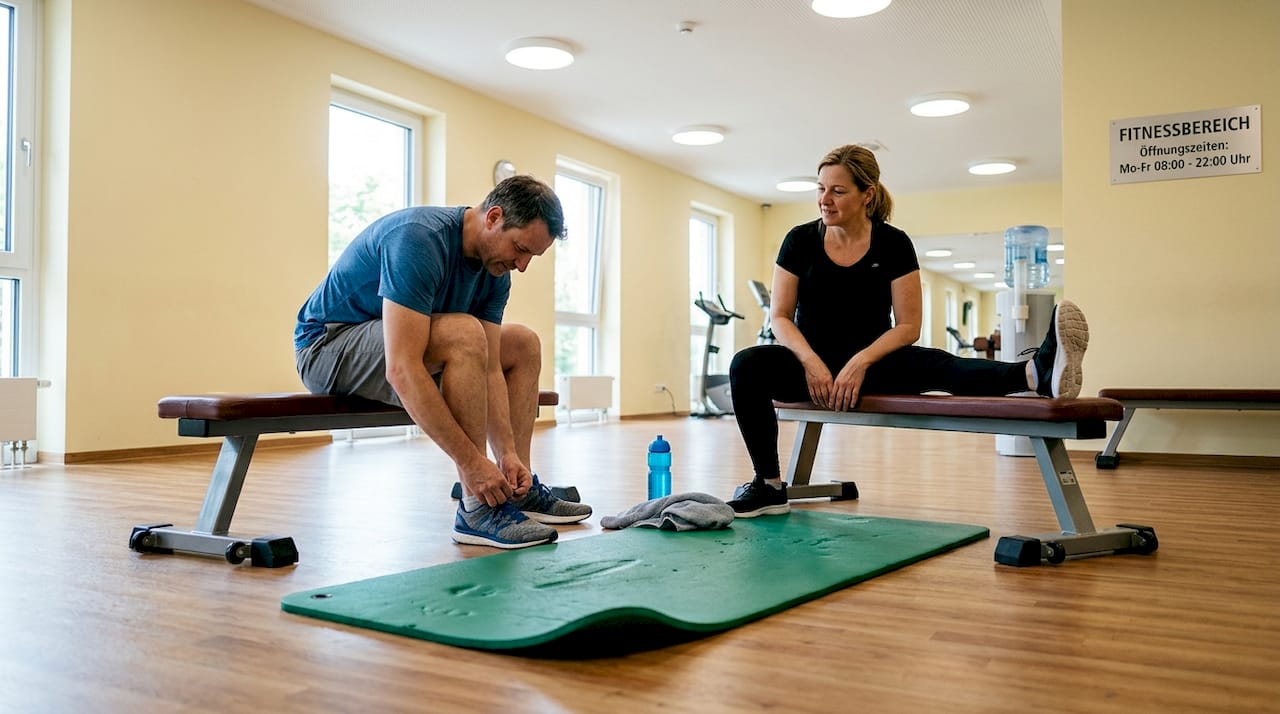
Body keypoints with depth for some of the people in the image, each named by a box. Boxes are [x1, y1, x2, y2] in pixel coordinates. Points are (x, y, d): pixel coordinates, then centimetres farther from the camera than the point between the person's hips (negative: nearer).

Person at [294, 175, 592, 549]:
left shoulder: (495, 272, -4)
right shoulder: (421, 238, -31)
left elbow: (489, 369, -4)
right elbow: (402, 370, -38)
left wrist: (508, 452, -17)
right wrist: (473, 461, -37)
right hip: (329, 346, -9)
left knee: (524, 345, 8)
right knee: (464, 334, -33)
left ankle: (519, 489, 8)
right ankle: (477, 509, -25)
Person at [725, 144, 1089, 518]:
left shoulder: (893, 244, -7)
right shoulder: (800, 240, -5)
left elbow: (908, 326, -7)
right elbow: (780, 317, -4)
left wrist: (860, 363, -23)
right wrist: (810, 362, -23)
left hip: (868, 362, 0)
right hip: (809, 361, 1)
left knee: (934, 365, -32)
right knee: (746, 365, -31)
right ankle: (769, 486, -24)